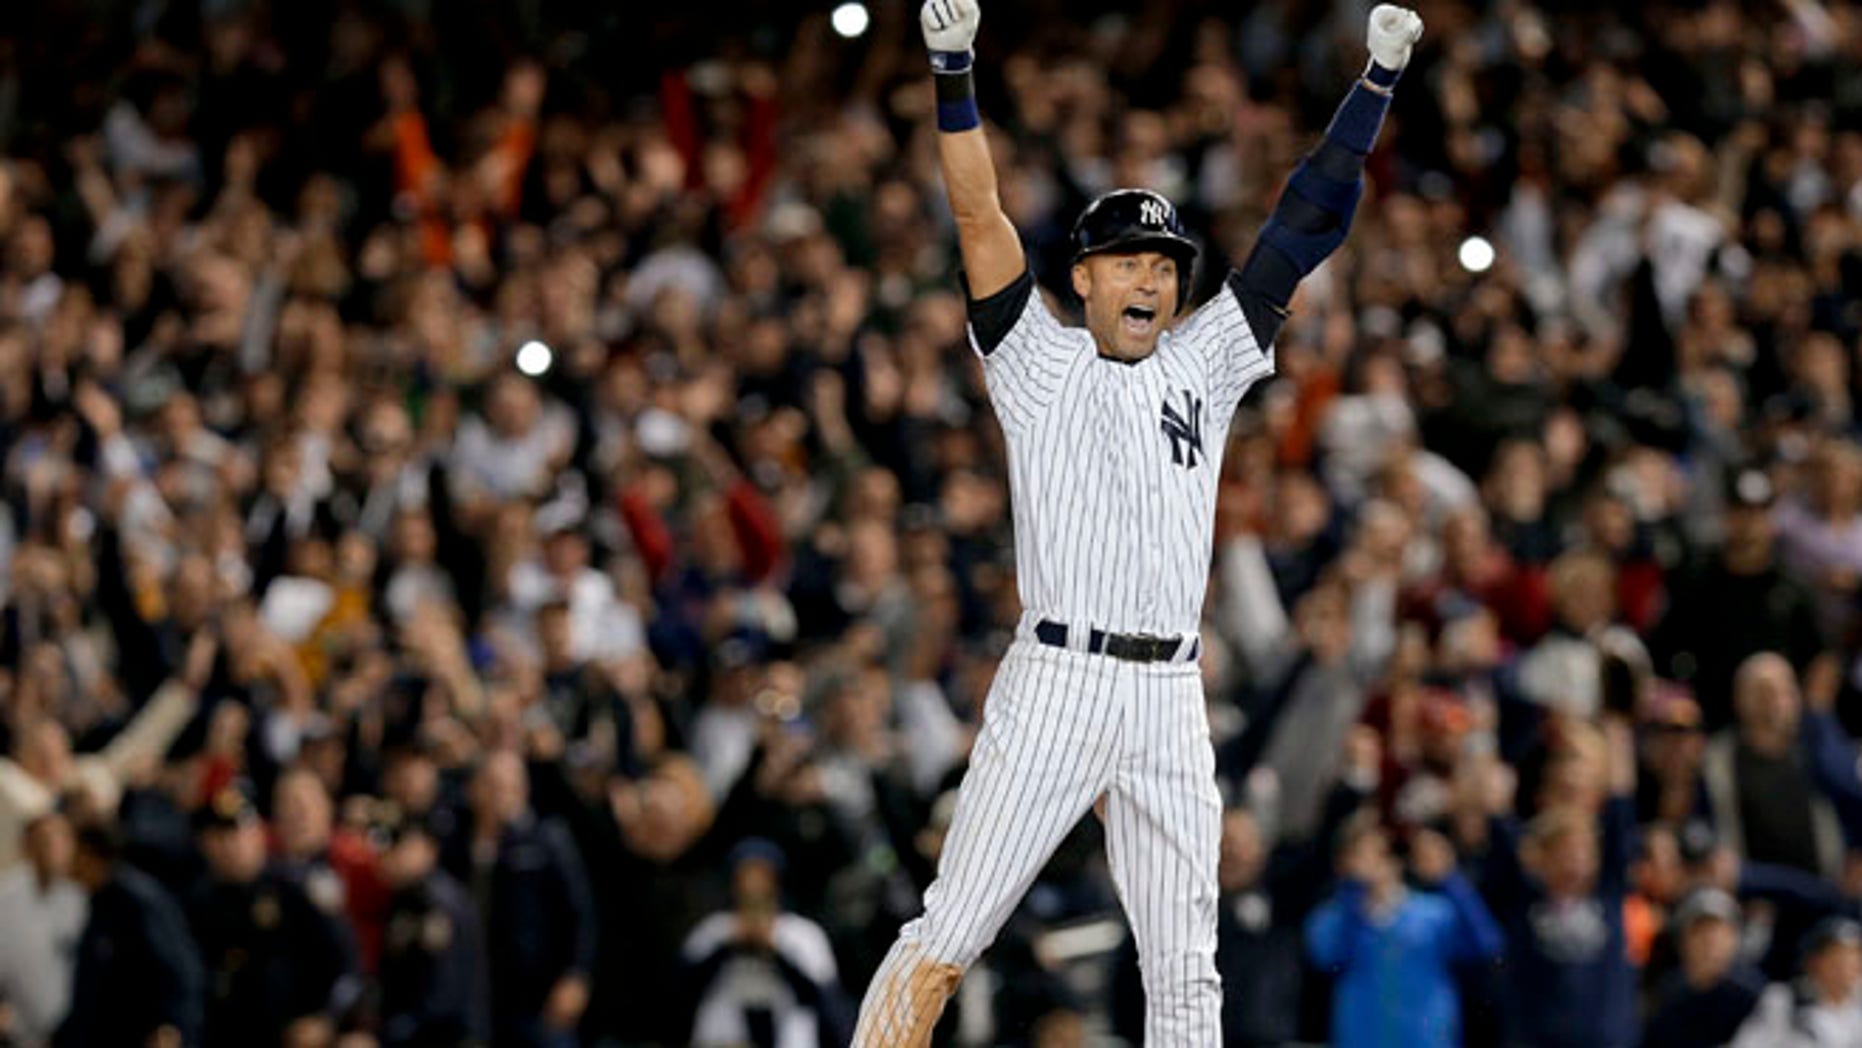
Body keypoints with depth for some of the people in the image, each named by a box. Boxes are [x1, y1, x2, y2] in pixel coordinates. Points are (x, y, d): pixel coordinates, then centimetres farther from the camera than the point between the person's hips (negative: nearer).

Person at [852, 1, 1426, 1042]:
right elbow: (981, 216, -3)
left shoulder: (1204, 363, 15)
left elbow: (1308, 227, 14)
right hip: (1055, 684, -4)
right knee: (945, 944, -7)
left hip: (1172, 699, 4)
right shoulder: (1041, 362, 7)